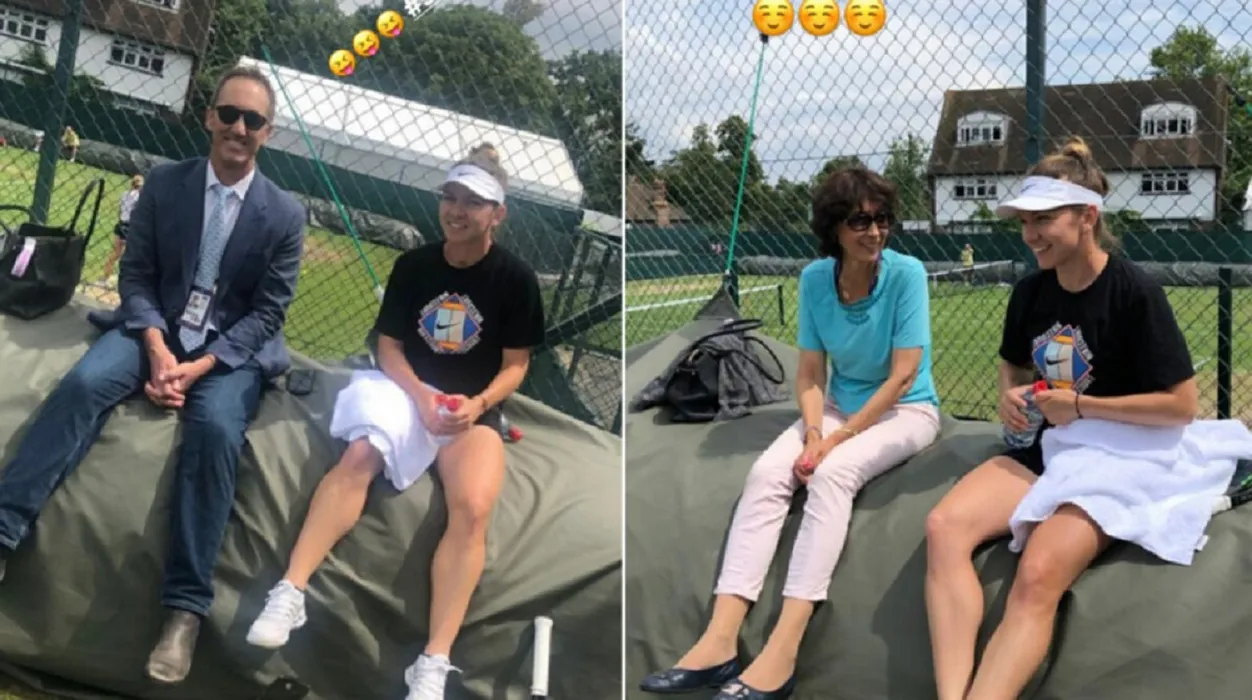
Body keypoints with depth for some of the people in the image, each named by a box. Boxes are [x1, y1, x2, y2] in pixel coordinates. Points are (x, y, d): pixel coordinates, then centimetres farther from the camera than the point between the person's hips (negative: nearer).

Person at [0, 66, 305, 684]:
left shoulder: (284, 214, -2)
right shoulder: (163, 183, 3)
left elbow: (267, 313, -4)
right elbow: (137, 275, 2)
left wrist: (201, 366, -17)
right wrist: (157, 349, -17)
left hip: (232, 350, -2)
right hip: (158, 330, 3)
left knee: (215, 426, -32)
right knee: (83, 383, -28)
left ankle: (184, 610, -30)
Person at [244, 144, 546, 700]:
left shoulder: (516, 279, -5)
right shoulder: (413, 265, 2)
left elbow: (515, 366, -1)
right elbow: (389, 347, 4)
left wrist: (477, 404, -20)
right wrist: (420, 396, -15)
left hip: (474, 409, -2)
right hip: (408, 392, 2)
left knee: (472, 508, -29)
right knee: (359, 455, -32)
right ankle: (290, 593, -28)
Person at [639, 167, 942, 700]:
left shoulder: (906, 273, -15)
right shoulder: (815, 278, -3)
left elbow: (903, 374, -18)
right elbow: (810, 372, -1)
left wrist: (840, 438, -20)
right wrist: (813, 432, -19)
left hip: (905, 410, -4)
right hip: (839, 406, 4)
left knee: (832, 474, -34)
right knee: (766, 474, -23)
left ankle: (783, 650, -42)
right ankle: (720, 638, -33)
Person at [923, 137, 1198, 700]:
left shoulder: (1134, 293, -13)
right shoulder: (1030, 292, 5)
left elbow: (1181, 405, -12)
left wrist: (1082, 407, -14)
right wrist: (1010, 397, 0)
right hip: (1040, 452, 6)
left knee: (1037, 577, -32)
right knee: (943, 527, -23)